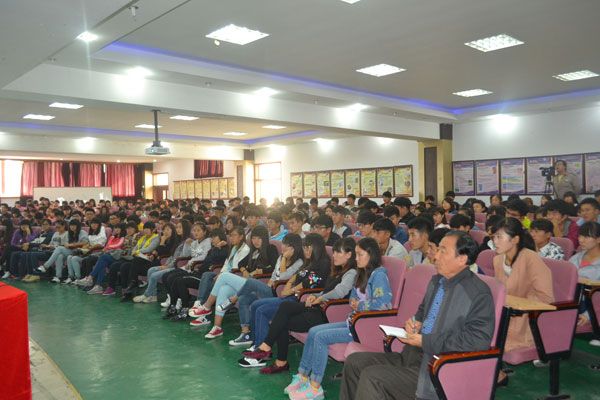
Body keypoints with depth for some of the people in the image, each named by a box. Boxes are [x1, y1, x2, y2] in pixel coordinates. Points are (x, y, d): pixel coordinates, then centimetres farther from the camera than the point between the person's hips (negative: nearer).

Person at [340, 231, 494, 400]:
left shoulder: (479, 294, -14)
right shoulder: (436, 281, 12)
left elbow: (478, 341, -21)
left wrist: (425, 342, -19)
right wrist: (415, 322, 5)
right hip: (412, 355, 8)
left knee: (371, 378, -21)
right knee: (354, 362, 0)